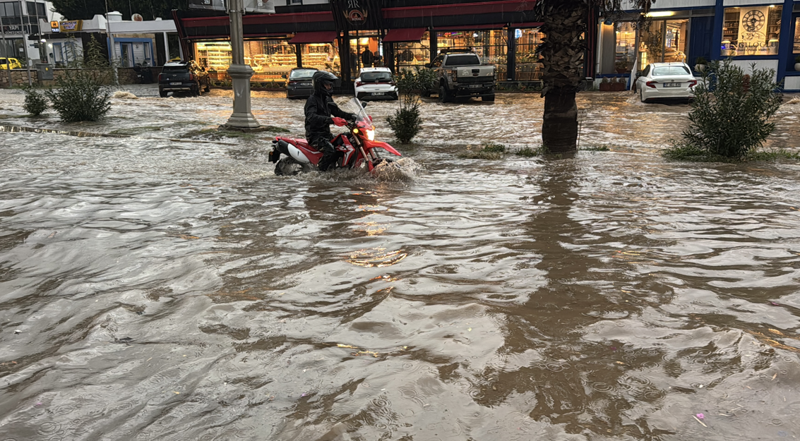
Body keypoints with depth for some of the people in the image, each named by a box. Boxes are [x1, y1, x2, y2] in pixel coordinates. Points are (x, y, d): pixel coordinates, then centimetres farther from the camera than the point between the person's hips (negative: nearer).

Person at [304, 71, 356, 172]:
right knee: (330, 150, -33)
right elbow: (312, 117, -32)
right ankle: (320, 173, -21)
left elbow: (337, 112, 23)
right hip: (315, 135, -9)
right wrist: (332, 120, -45)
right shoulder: (312, 100, -14)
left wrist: (352, 116, 4)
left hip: (326, 133, 9)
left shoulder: (327, 99, 16)